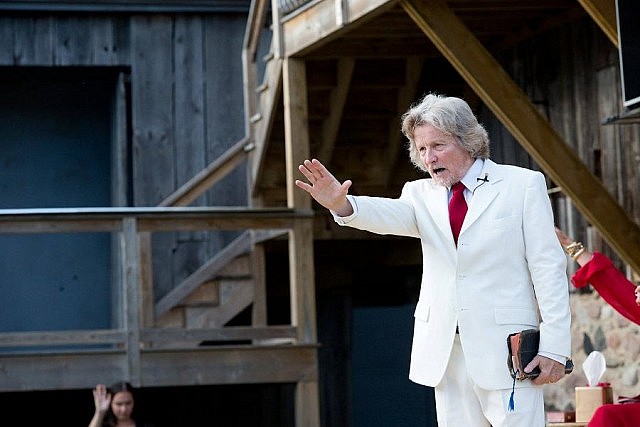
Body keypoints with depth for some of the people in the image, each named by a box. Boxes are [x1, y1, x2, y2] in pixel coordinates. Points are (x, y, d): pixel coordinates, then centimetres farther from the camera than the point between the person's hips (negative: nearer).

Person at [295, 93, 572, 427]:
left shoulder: (522, 184, 3)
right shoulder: (422, 193, 12)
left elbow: (548, 265, -1)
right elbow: (393, 216, -10)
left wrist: (554, 346, -8)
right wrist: (341, 204, -33)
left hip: (506, 349, -4)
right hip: (445, 350, 4)